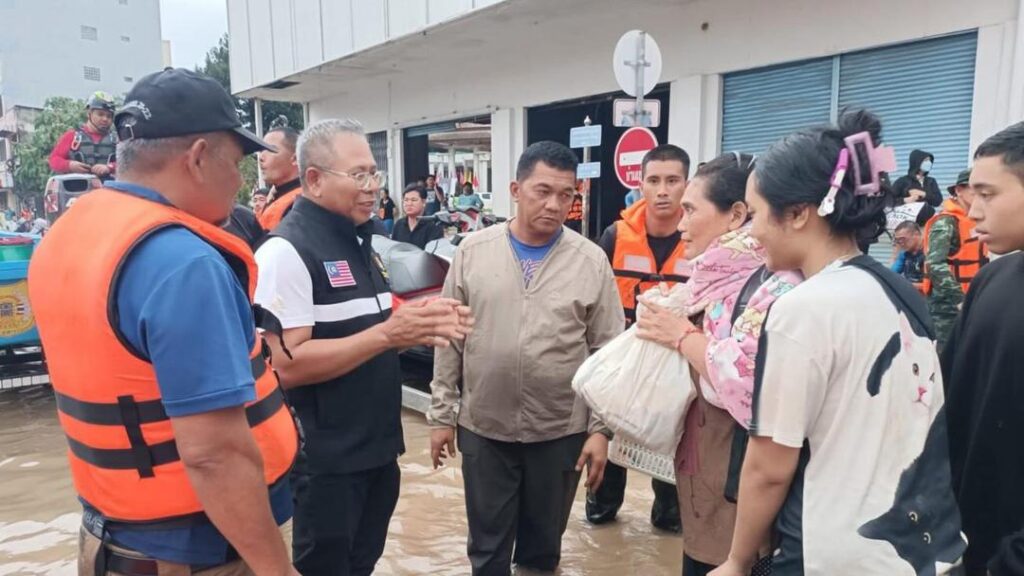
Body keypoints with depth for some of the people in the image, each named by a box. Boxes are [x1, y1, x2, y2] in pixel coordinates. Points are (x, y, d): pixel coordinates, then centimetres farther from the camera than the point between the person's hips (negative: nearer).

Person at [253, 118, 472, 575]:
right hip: (327, 459, -8)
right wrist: (388, 334, -27)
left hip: (378, 447, 9)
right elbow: (289, 365, -24)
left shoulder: (360, 243, 10)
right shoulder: (287, 250, -18)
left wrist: (418, 329, -2)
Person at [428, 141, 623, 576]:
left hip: (561, 430, 0)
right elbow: (450, 338, 2)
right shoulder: (473, 251, -2)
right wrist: (442, 413, 3)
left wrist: (601, 428, -5)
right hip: (482, 427, 1)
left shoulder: (592, 261, -5)